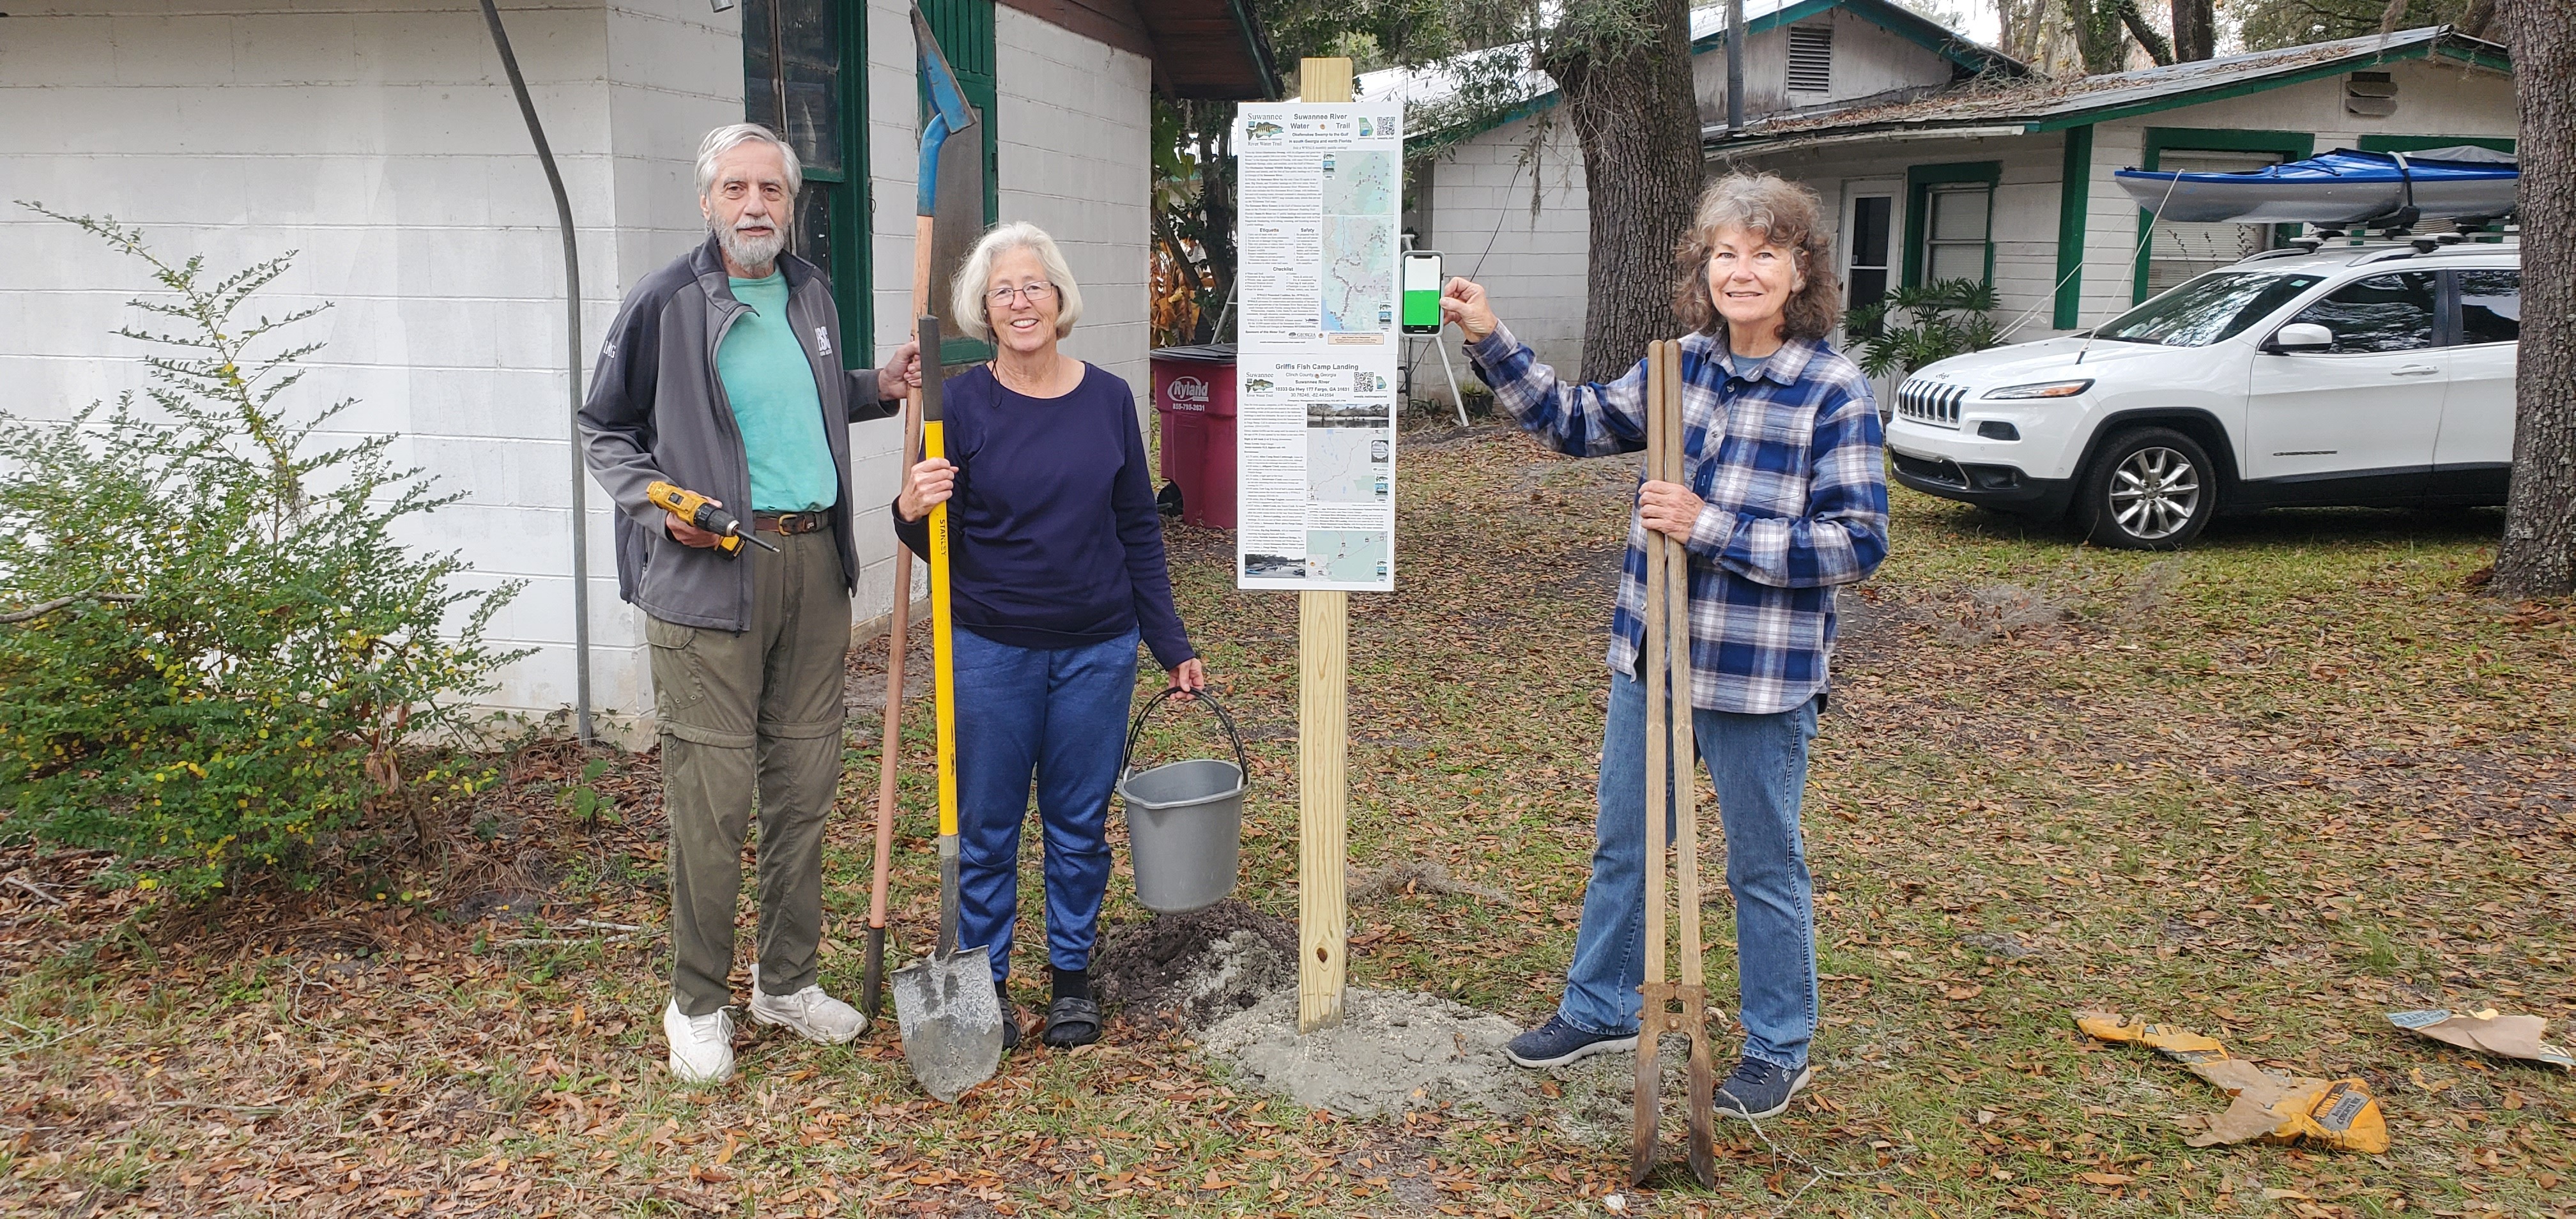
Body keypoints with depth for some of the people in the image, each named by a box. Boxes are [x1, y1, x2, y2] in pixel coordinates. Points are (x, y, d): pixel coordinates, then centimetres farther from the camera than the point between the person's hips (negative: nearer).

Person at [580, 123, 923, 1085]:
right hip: (709, 573, -6)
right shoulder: (666, 303, -5)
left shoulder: (811, 294, 13)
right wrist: (657, 503, -12)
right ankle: (697, 1005, 12)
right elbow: (604, 428, 3)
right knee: (712, 795, -3)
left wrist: (878, 388, 12)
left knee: (805, 781, 11)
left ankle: (787, 981, 26)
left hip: (813, 565, 6)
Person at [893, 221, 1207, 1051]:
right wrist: (914, 511, -25)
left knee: (1080, 824, 12)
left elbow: (1139, 531, 7)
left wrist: (1173, 646, 6)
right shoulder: (962, 403, -6)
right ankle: (985, 984, 24)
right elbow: (941, 543, -2)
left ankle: (1071, 976, 29)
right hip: (991, 648, -2)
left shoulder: (1108, 400, 1)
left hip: (1097, 649, 2)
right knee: (986, 827, 7)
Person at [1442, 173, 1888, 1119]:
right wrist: (1489, 341, 5)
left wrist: (1710, 528, -23)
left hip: (1760, 677, -6)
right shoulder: (1681, 366, 3)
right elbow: (1576, 422, 16)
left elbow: (1857, 542, -19)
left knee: (1764, 866, 11)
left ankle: (1778, 1052, 30)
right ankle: (1599, 1010, 39)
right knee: (1622, 844, 19)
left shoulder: (1835, 394, -14)